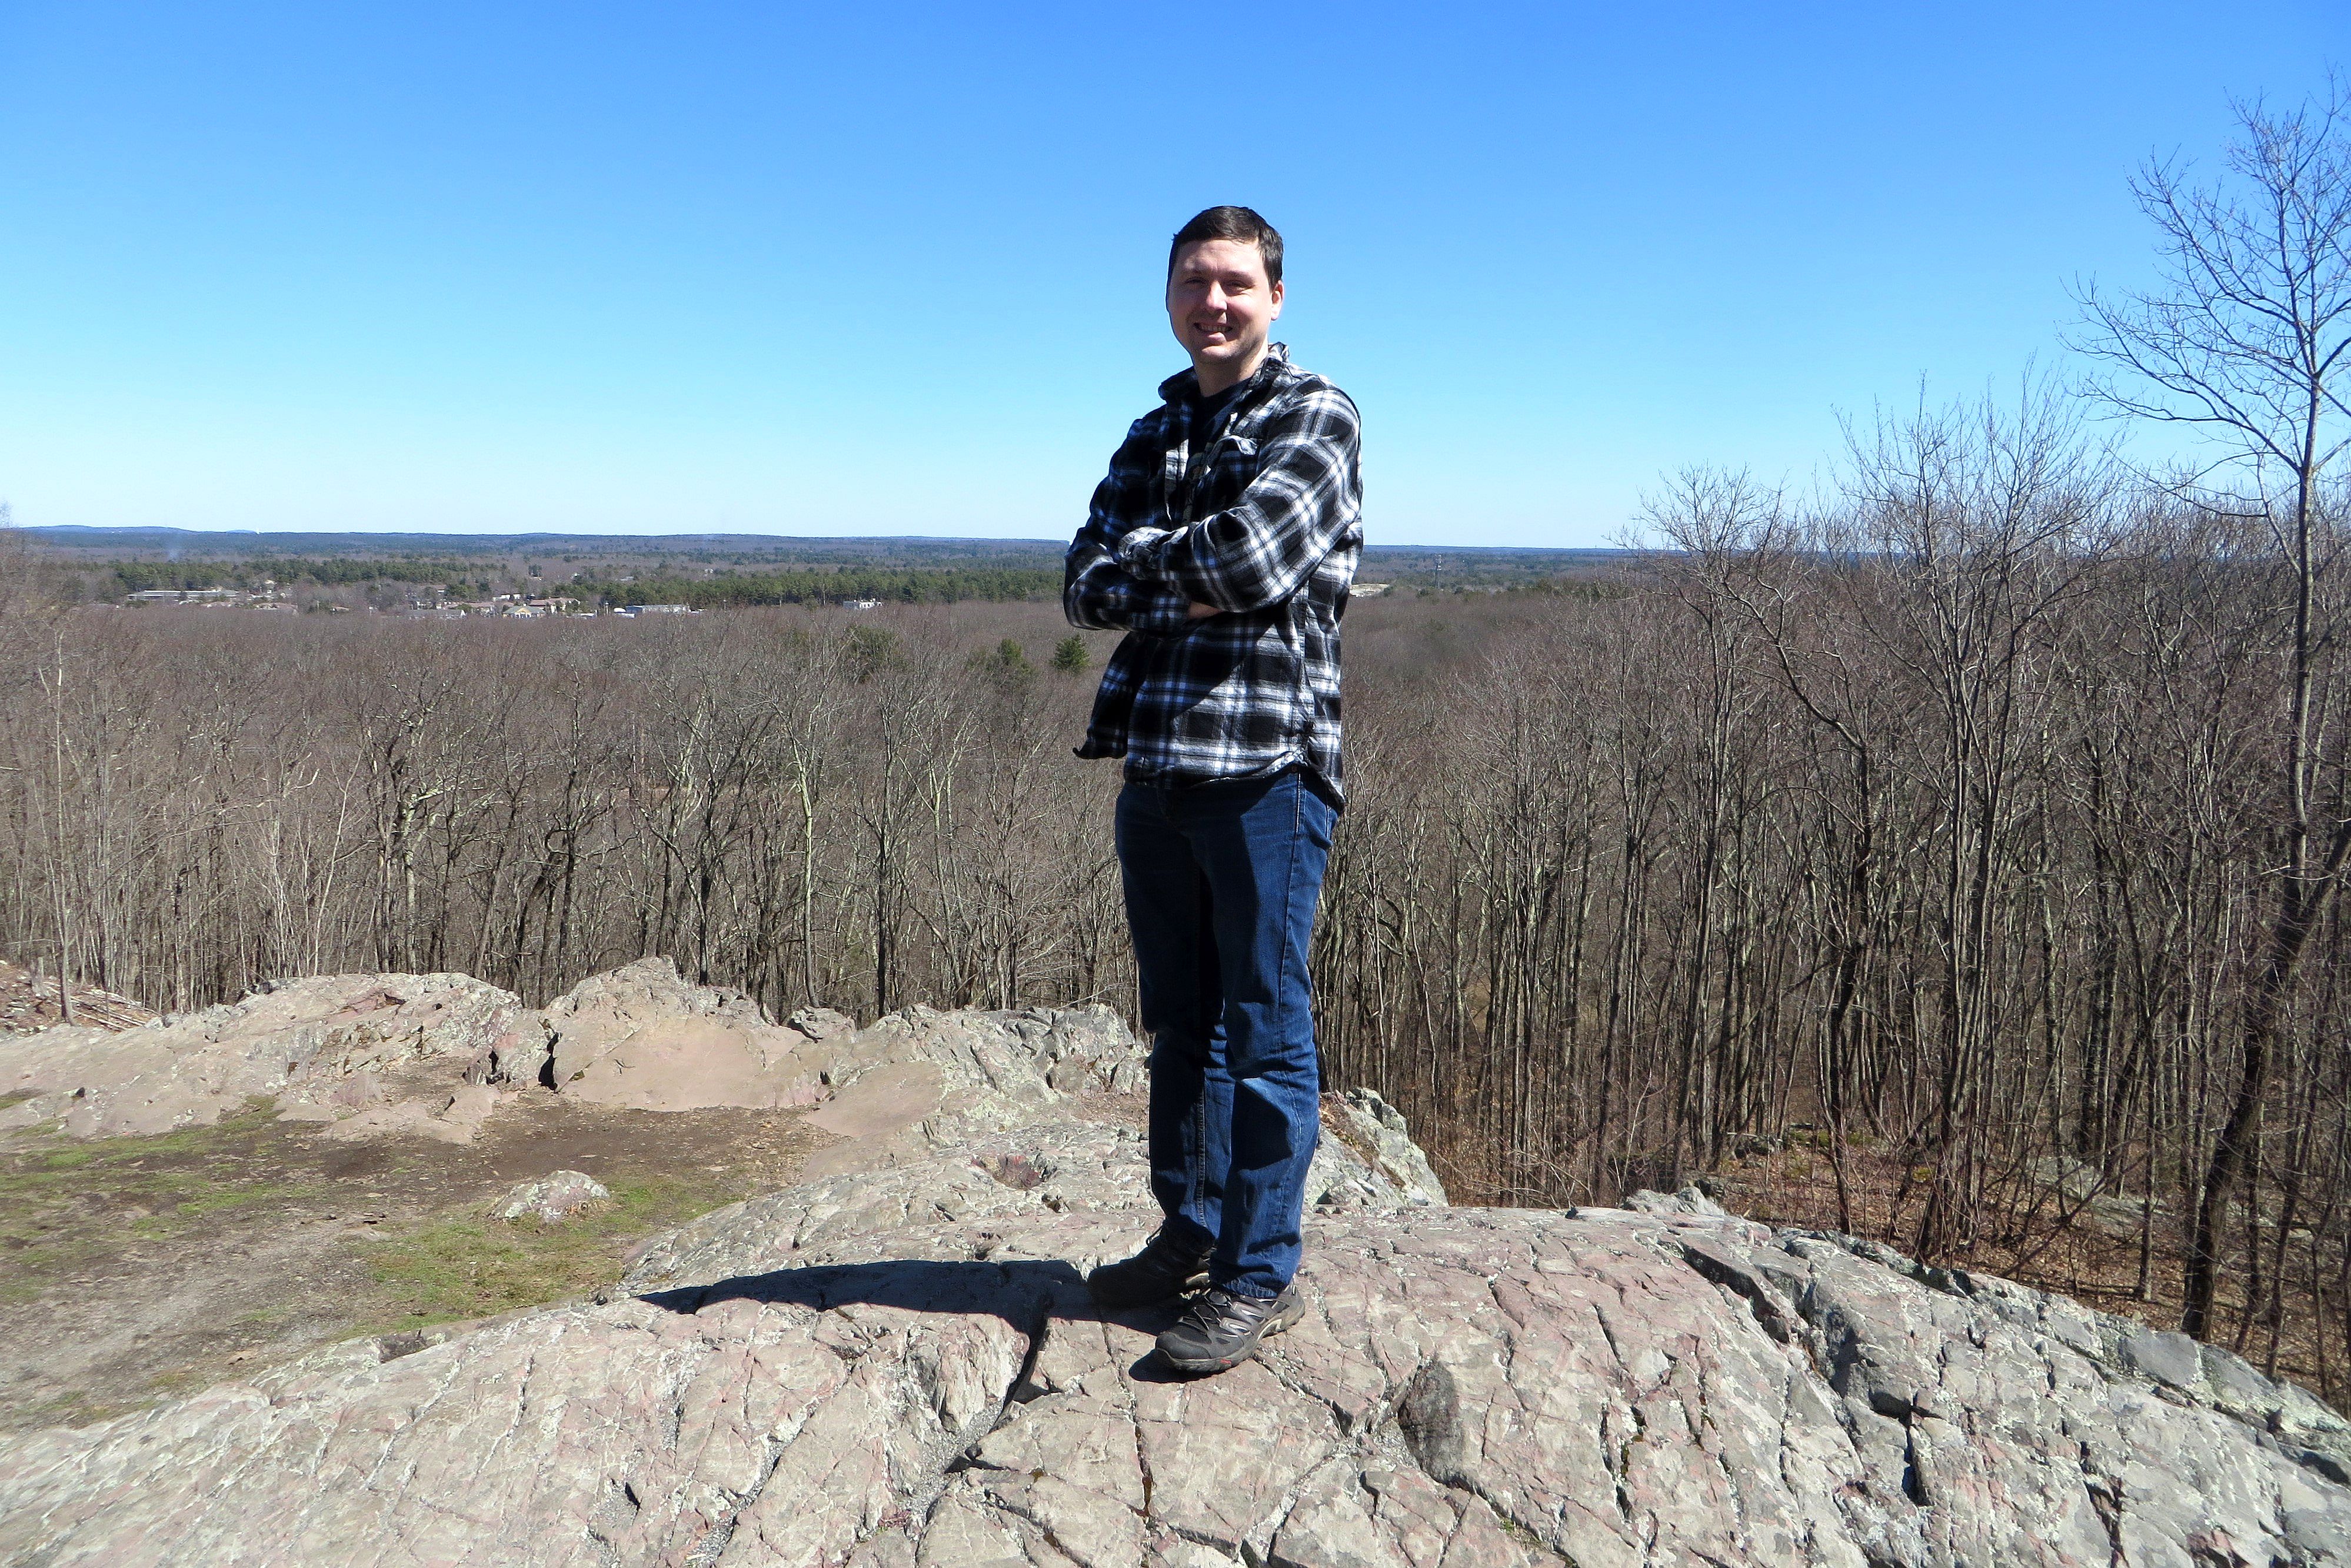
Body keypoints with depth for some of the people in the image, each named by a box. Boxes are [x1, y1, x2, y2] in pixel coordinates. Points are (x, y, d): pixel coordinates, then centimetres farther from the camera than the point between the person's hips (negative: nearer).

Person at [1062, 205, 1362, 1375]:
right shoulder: (1153, 431, 19)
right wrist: (1187, 584, -9)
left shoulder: (1313, 414, 0)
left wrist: (1152, 560, 1)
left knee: (1263, 1026, 0)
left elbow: (1250, 558, -17)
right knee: (1178, 1021, 15)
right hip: (1154, 762, 7)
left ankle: (1260, 1274, 12)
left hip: (1266, 760, -6)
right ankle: (1189, 1233, 29)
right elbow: (1086, 584, 8)